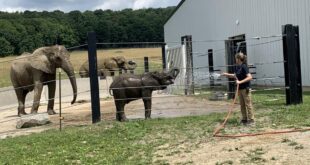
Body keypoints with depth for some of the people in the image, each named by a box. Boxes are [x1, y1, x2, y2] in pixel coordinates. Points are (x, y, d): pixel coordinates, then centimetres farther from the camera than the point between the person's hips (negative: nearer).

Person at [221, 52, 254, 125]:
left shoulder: (244, 66, -17)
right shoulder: (237, 67, 8)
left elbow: (249, 77, -23)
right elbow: (235, 76, 23)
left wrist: (240, 81, -27)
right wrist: (227, 74, 16)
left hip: (245, 88, -9)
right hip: (240, 88, 9)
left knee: (248, 104, -1)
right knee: (242, 105, 14)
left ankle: (251, 119, 7)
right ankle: (244, 119, 23)